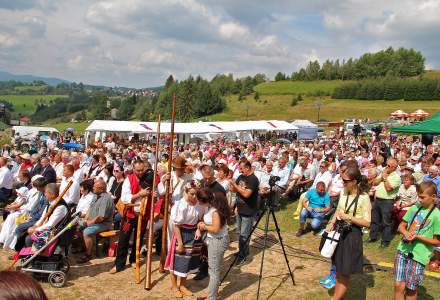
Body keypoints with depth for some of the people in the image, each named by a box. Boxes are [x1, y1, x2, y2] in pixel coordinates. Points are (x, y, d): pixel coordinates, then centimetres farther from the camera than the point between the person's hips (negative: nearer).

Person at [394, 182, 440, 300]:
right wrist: (405, 233, -10)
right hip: (403, 250, 4)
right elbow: (401, 226, 12)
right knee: (398, 285, 3)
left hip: (418, 255, -4)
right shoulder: (414, 208, 4)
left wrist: (418, 237, -18)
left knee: (411, 289, 8)